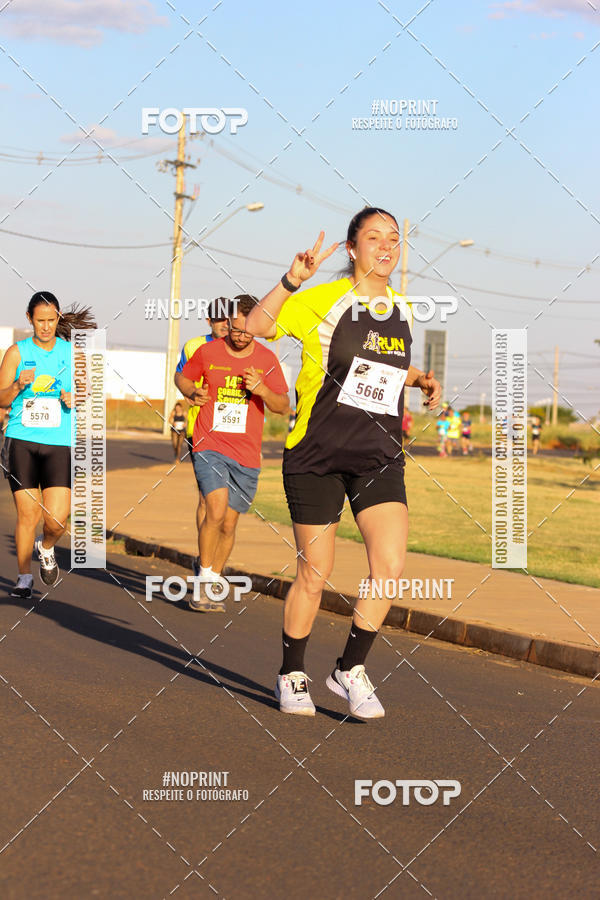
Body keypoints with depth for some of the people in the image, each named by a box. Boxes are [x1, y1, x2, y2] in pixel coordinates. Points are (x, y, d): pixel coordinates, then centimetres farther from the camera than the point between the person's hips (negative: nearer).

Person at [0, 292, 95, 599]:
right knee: (27, 514, -2)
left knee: (57, 519, -9)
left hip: (60, 444, 1)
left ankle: (46, 548, 25)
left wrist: (75, 399, -8)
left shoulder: (72, 352, 8)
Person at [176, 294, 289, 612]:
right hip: (210, 446, -2)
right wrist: (192, 392, -4)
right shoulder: (207, 352, 1)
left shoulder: (267, 359, 4)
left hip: (246, 455, 2)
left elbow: (283, 407, 5)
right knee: (217, 509, -22)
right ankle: (202, 583, -9)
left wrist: (261, 389, -14)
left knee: (229, 523, 6)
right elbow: (182, 377, 18)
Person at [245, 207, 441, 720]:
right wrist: (292, 281, -27)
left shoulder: (403, 311, 10)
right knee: (315, 573, 3)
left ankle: (351, 670, 7)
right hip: (318, 455, -4)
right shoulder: (326, 301, -7)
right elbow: (257, 325, -14)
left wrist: (420, 380, 6)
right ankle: (292, 675, 24)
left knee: (390, 566, -12)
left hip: (380, 456, 4)